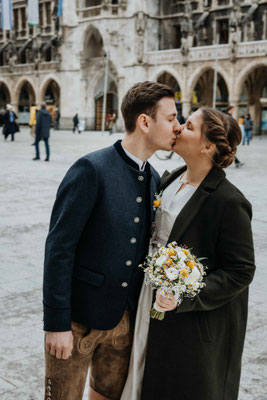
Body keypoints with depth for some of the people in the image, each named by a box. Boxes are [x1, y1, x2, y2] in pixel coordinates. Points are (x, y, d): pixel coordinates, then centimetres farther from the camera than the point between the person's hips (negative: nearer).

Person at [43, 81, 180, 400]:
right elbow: (59, 247, -18)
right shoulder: (92, 169, -17)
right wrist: (57, 323, -18)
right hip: (80, 315, -6)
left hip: (127, 317, 7)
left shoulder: (153, 179, 5)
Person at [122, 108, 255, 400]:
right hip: (151, 303, 7)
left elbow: (240, 272, -19)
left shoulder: (228, 202, -21)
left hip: (194, 320, -7)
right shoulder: (169, 181, 3)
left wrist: (184, 297, -27)